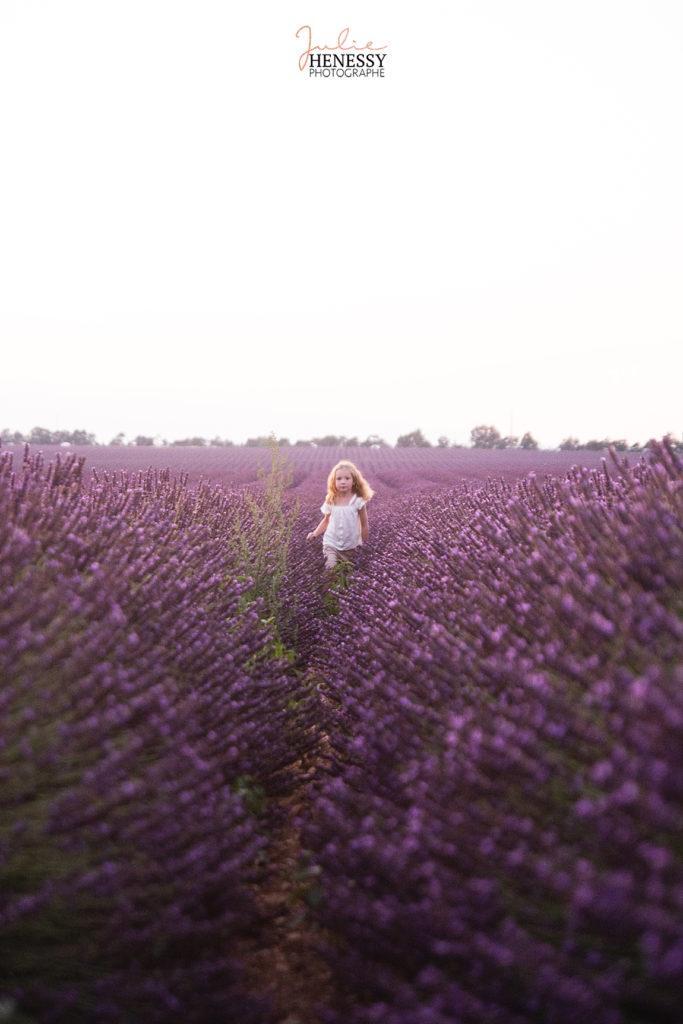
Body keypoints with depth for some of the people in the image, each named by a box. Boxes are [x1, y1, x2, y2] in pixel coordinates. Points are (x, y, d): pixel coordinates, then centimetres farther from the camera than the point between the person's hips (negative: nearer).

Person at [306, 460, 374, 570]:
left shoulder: (358, 501, -13)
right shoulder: (330, 501, -4)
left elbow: (364, 525, -3)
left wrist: (365, 543, 4)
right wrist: (315, 533, -3)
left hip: (351, 545, -1)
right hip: (332, 543, 1)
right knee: (331, 567, -7)